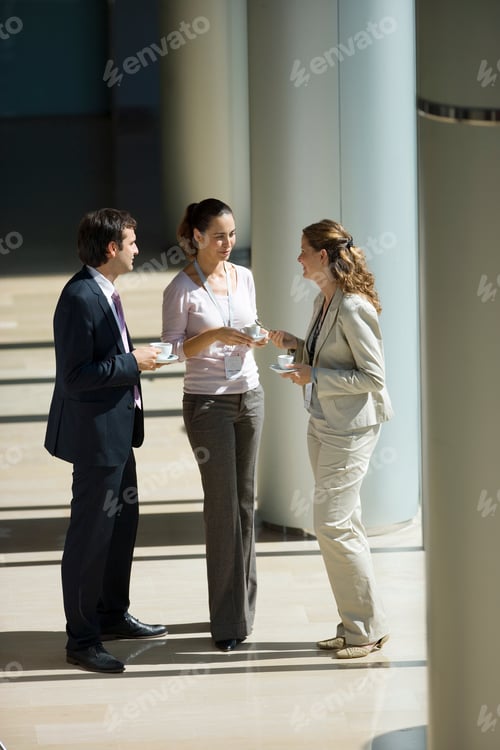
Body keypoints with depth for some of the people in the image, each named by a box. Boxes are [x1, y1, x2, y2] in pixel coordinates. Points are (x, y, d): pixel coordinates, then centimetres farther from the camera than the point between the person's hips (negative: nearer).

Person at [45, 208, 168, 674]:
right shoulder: (80, 298, -22)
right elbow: (74, 376, -25)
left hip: (117, 429, 11)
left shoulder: (104, 293, 9)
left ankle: (112, 615, 36)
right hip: (95, 431, -11)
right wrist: (132, 362, -20)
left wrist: (139, 355, 4)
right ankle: (81, 640, 6)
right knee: (90, 534, -3)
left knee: (123, 521, 21)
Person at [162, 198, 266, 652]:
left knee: (245, 500, 9)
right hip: (208, 403, -5)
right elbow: (171, 349, -9)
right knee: (223, 504, -5)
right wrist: (215, 335, -22)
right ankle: (228, 620, 1)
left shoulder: (244, 277, 7)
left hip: (249, 396, 5)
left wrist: (258, 338, -6)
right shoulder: (182, 289, -9)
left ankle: (244, 605, 18)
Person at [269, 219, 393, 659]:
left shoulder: (353, 309, -19)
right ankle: (356, 625, 20)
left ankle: (368, 627, 3)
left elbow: (372, 377, -19)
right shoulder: (323, 301, 9)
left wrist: (315, 377, -18)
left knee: (333, 526, -8)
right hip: (322, 424, 10)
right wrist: (296, 345, 4)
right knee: (344, 525, 13)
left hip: (350, 428, -10)